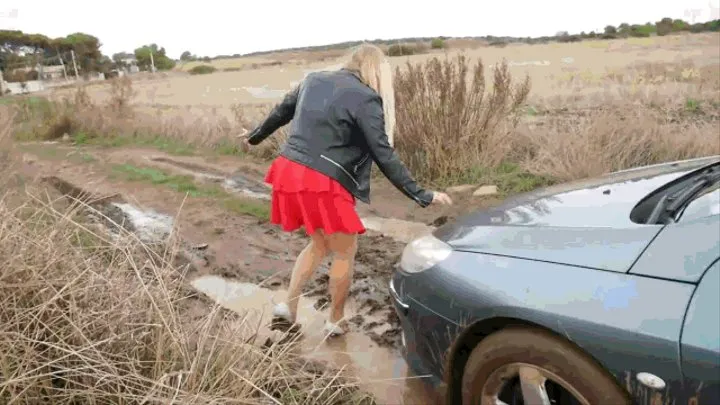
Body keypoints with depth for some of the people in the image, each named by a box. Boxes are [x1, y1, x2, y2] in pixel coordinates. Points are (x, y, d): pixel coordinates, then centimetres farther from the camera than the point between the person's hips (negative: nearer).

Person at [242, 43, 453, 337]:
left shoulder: (313, 80, 12)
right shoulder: (366, 99, -8)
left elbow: (281, 112, 24)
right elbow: (384, 156, -11)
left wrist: (255, 137, 42)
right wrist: (421, 196, -6)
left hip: (289, 171, 8)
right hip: (321, 184, -8)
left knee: (320, 243, 26)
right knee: (345, 252, 13)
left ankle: (288, 306, 26)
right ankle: (335, 322, 26)